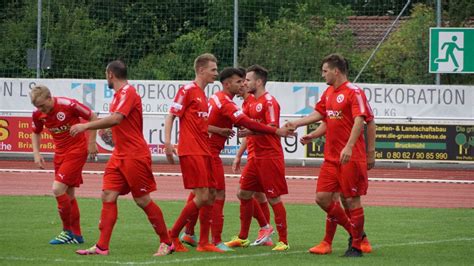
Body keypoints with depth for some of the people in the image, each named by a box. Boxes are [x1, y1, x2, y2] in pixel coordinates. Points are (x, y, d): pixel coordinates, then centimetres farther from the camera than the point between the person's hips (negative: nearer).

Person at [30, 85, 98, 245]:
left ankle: (67, 231, -4)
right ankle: (76, 235, 21)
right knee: (68, 193, 11)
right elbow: (36, 133, 16)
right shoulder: (38, 114, -4)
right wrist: (36, 154, 2)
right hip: (60, 152, 7)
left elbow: (93, 118, -11)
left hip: (77, 150, -7)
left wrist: (91, 143, -9)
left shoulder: (68, 105, -22)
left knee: (58, 189, -17)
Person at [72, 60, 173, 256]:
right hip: (119, 156, 9)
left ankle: (166, 243, 9)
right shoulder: (119, 94, 14)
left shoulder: (128, 92, -15)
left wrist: (86, 126, -29)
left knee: (143, 200, -3)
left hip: (135, 156, -9)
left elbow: (116, 119, -29)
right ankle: (102, 247, -3)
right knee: (108, 197, 0)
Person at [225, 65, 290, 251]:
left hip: (270, 157, -9)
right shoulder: (253, 103, 15)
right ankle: (242, 238, 21)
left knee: (274, 199, -6)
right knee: (244, 194, 11)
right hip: (256, 157, 9)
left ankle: (283, 241, 0)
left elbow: (272, 128, -22)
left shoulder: (269, 102, -13)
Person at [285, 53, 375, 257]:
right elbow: (319, 114, 25)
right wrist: (296, 123, 16)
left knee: (352, 200, -2)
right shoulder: (328, 93, 14)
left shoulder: (353, 92, -12)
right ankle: (354, 231, 20)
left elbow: (359, 120, -21)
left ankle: (356, 246, 8)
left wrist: (349, 147, -31)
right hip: (331, 157, 8)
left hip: (351, 157, -8)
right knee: (322, 197, 3)